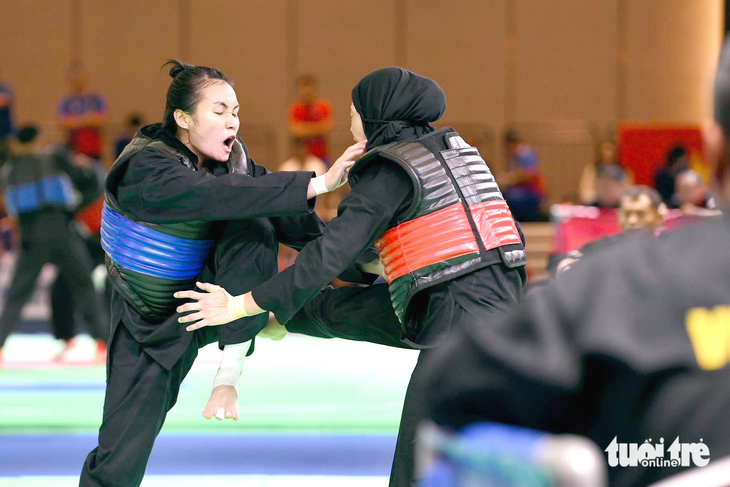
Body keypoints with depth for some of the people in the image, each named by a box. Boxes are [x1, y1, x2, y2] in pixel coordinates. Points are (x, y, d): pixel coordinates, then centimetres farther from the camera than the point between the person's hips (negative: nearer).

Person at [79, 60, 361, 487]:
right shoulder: (146, 168, -28)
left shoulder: (233, 157, -8)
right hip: (149, 322, -4)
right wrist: (319, 184, -50)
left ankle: (229, 373, -25)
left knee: (253, 225, -25)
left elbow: (287, 217, -10)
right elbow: (219, 195, -44)